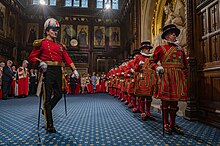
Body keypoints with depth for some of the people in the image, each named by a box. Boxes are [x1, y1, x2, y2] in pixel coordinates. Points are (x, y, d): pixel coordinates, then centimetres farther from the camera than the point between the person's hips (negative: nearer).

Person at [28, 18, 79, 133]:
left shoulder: (60, 46, 18)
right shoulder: (41, 43, 3)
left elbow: (67, 58, 11)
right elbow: (31, 57, 1)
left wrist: (74, 69, 1)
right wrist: (40, 62, -18)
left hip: (58, 72, 6)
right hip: (48, 71, -5)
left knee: (58, 95, 8)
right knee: (48, 97, -1)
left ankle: (46, 110, 37)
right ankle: (49, 125, 8)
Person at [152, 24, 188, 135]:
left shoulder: (180, 49, 17)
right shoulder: (160, 48, 4)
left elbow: (185, 65, 21)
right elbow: (153, 62, 6)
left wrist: (184, 76, 12)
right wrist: (157, 67, -13)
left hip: (178, 78, 5)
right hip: (165, 77, -4)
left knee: (175, 101, 9)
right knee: (165, 100, 1)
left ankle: (173, 124, 21)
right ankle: (166, 124, 14)